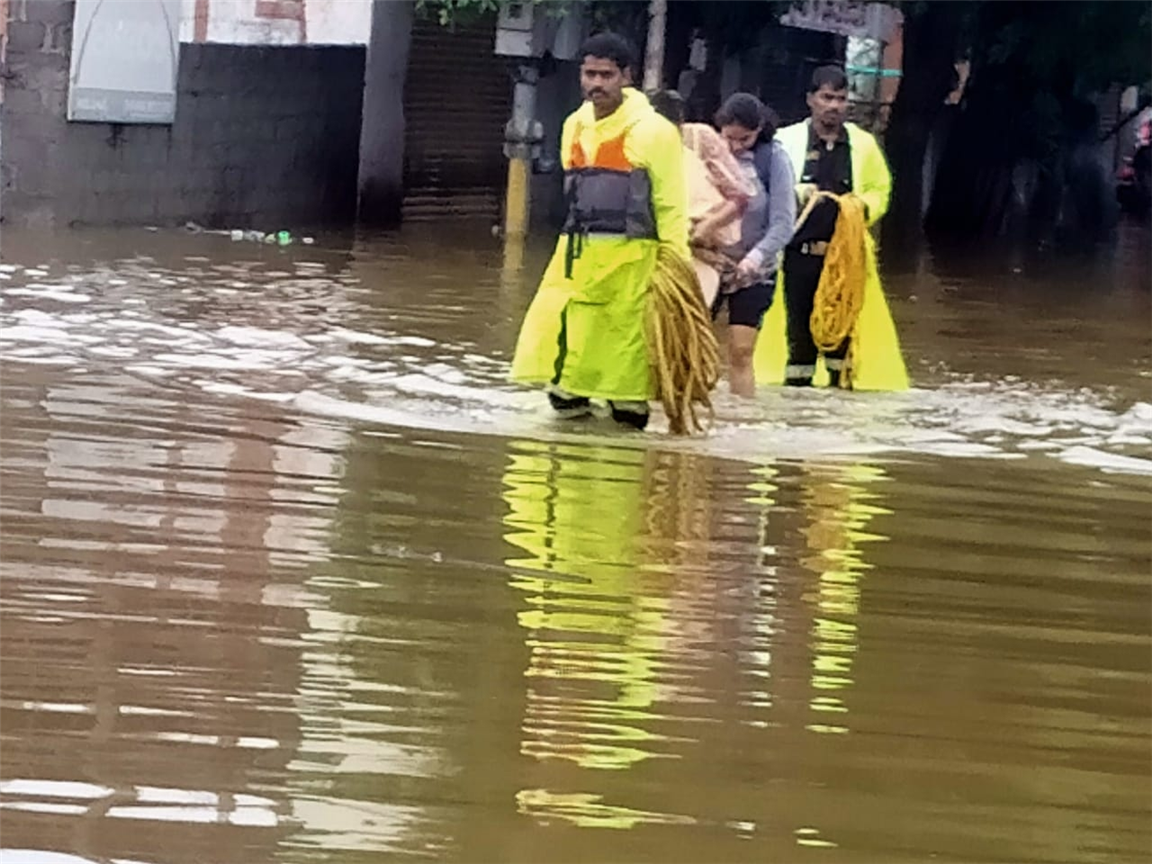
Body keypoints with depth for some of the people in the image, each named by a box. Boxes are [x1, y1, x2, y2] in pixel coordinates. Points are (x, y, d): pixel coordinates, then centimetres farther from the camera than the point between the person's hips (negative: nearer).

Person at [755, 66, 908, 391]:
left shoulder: (863, 143, 10)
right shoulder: (788, 140, 2)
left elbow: (880, 190, 16)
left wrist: (864, 206, -5)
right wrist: (796, 194, -19)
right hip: (800, 251, -2)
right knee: (799, 322, -1)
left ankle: (840, 382, 9)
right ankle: (798, 383, 6)